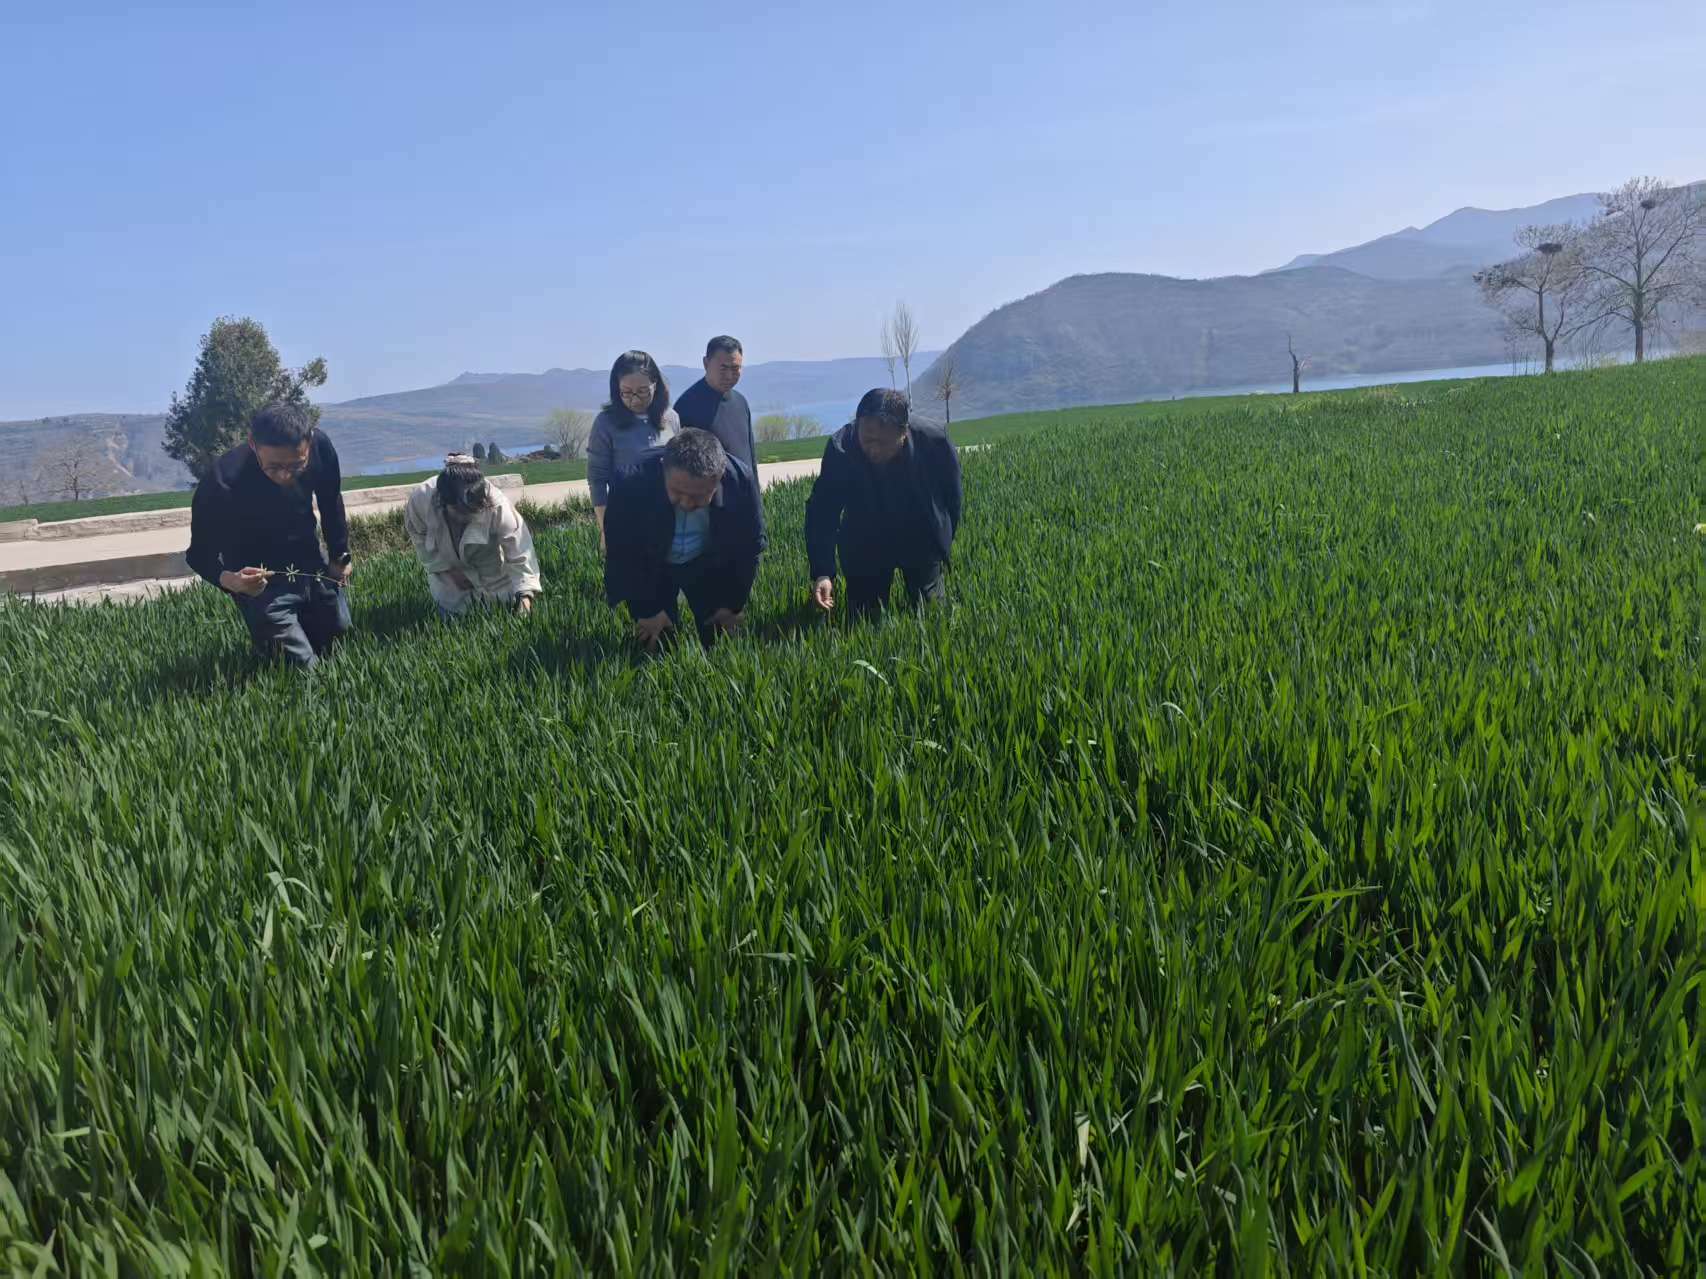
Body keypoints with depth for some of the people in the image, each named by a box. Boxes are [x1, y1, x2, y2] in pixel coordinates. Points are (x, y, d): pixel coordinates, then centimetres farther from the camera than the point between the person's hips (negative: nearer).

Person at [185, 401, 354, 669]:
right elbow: (200, 554, -21)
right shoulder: (221, 485, -34)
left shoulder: (320, 446, -22)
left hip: (310, 565, 5)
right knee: (305, 667, -6)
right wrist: (230, 580, -41)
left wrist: (340, 555, 7)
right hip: (259, 580, -5)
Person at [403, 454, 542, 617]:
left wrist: (525, 595, -47)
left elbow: (520, 554, -36)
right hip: (447, 568, 1)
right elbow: (419, 537, -11)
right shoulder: (420, 499, -33)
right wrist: (446, 569, -16)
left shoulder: (497, 506, -39)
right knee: (451, 615, 4)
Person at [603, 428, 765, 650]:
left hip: (709, 565, 1)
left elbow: (750, 547, -10)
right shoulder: (632, 484, -32)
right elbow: (622, 555, -18)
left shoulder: (741, 480, -27)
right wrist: (647, 610, -15)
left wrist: (734, 604, -5)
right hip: (650, 570, -1)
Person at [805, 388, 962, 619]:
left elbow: (952, 501, -6)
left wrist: (942, 546, 5)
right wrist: (822, 573, -37)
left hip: (923, 542, 1)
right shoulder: (840, 449, -28)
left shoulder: (935, 443, -25)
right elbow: (822, 514, -26)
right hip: (864, 549, 0)